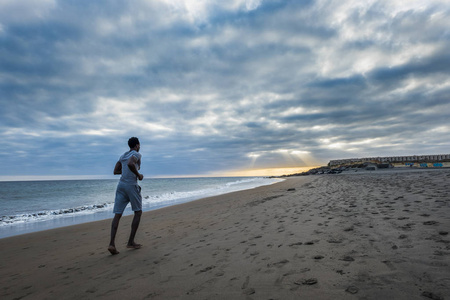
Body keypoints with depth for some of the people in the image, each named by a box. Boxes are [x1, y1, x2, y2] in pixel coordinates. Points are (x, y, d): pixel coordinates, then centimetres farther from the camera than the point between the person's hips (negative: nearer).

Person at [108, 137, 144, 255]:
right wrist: (138, 175, -10)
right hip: (131, 185, -6)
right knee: (138, 212, 8)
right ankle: (131, 242, 6)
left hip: (121, 185, 7)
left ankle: (112, 243, -11)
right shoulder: (137, 154, -2)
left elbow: (115, 171, 20)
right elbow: (130, 164, -24)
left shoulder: (123, 155, 20)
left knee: (117, 214, 1)